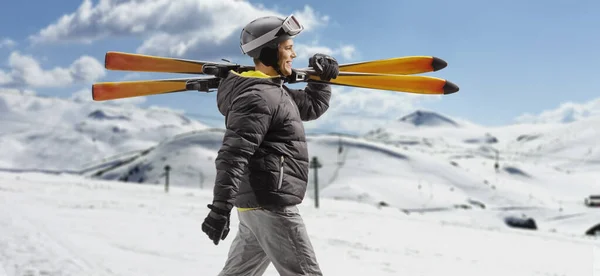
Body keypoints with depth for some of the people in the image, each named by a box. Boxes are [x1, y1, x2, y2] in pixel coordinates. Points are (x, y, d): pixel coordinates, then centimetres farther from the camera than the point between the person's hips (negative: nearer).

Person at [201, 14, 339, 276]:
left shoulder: (272, 91, 17)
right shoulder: (257, 97, -16)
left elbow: (312, 107, 32)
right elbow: (233, 154, -24)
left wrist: (321, 78, 15)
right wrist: (220, 207, -29)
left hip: (257, 204, 11)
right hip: (271, 204, -11)